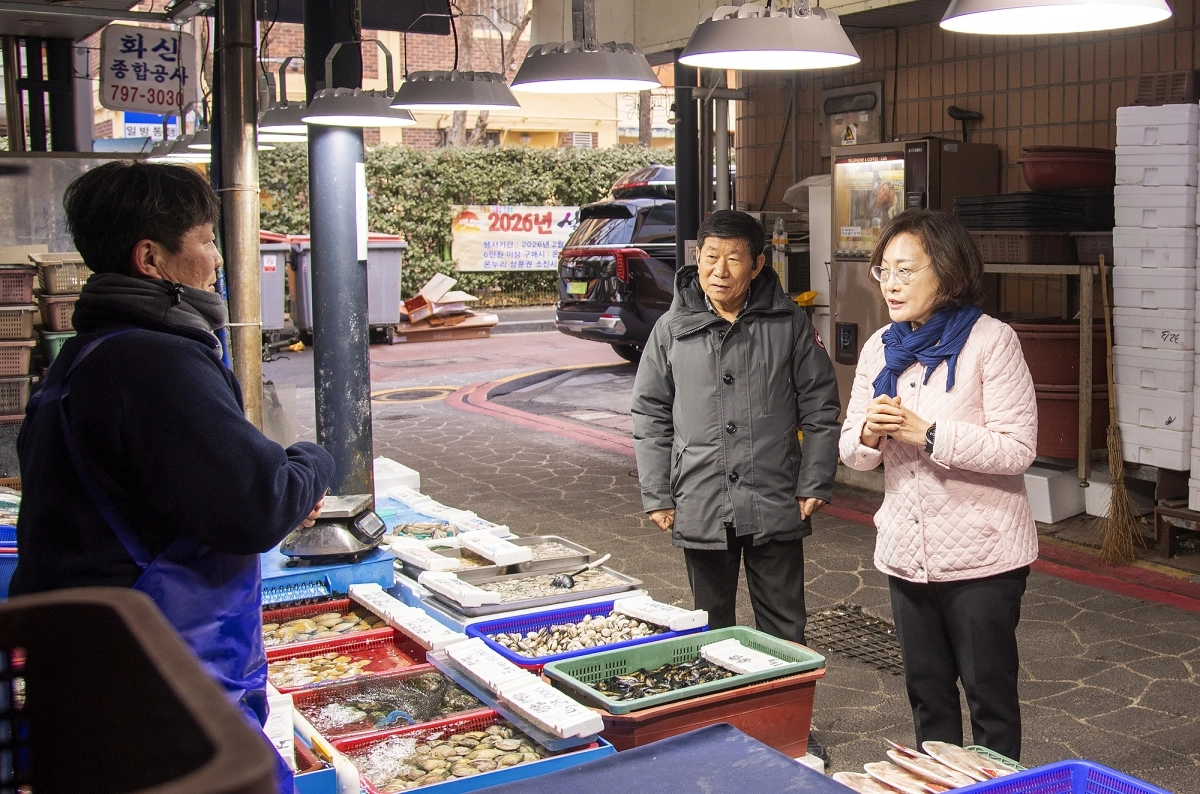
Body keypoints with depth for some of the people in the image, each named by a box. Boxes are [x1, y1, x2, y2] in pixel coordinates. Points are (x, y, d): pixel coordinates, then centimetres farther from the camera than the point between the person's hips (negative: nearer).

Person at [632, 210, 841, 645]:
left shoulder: (789, 324, -1)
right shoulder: (671, 329, 1)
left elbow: (820, 408, 3)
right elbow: (650, 416, 6)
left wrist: (814, 486, -2)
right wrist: (657, 496, 2)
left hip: (775, 510, -1)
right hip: (699, 510, 1)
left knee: (784, 631, 9)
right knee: (710, 630, 15)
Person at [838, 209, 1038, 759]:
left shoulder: (990, 341, -12)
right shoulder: (879, 349, 6)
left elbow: (1018, 449, -17)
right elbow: (851, 451, 9)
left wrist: (927, 433, -22)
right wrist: (868, 435, -14)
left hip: (981, 552, -6)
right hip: (906, 550, 6)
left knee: (989, 693, 7)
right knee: (926, 692, 18)